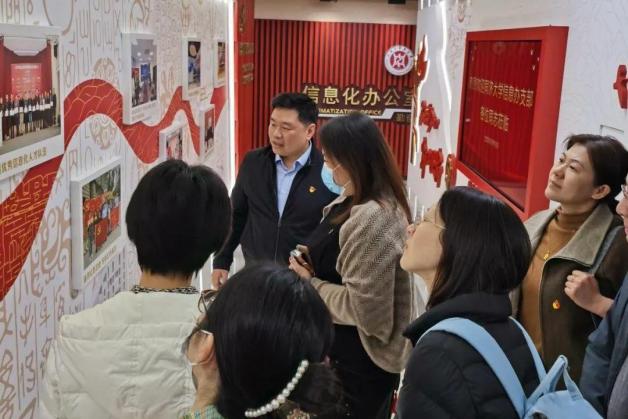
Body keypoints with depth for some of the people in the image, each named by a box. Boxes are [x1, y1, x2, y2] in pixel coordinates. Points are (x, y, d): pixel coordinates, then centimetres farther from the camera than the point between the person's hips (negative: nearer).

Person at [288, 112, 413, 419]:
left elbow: (362, 308, -27)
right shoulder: (352, 202, 4)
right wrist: (312, 263, 1)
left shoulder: (372, 219, -27)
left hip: (361, 362, -9)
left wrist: (310, 283, -16)